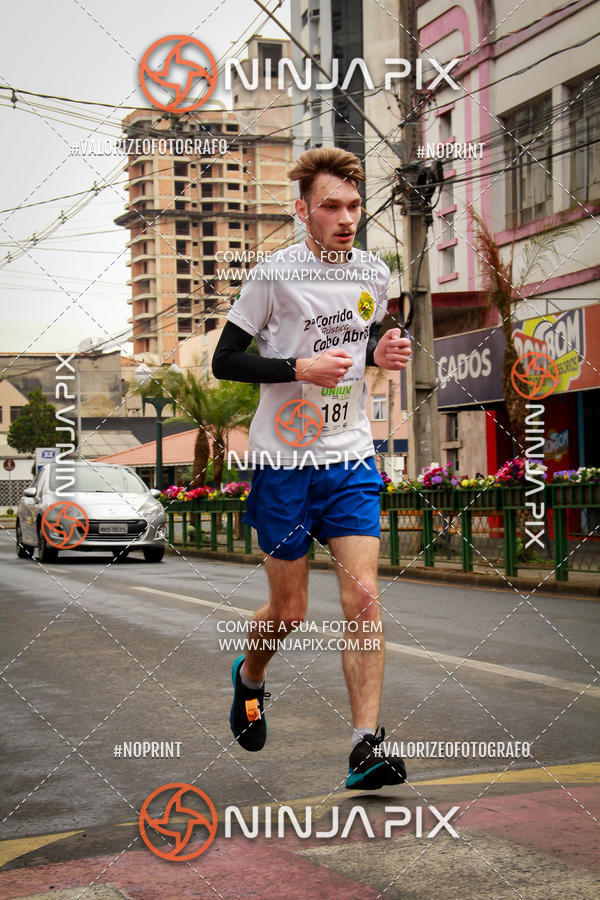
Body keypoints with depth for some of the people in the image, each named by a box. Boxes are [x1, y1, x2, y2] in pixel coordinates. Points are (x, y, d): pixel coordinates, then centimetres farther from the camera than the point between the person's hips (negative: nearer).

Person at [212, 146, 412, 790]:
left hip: (352, 459, 3)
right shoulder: (274, 275, -9)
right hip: (284, 461, -3)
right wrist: (300, 367, -19)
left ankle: (366, 747, -6)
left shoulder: (373, 273, 6)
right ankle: (249, 676, 40)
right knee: (289, 609, 7)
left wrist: (381, 352, 1)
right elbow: (224, 360, -6)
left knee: (363, 599, -9)